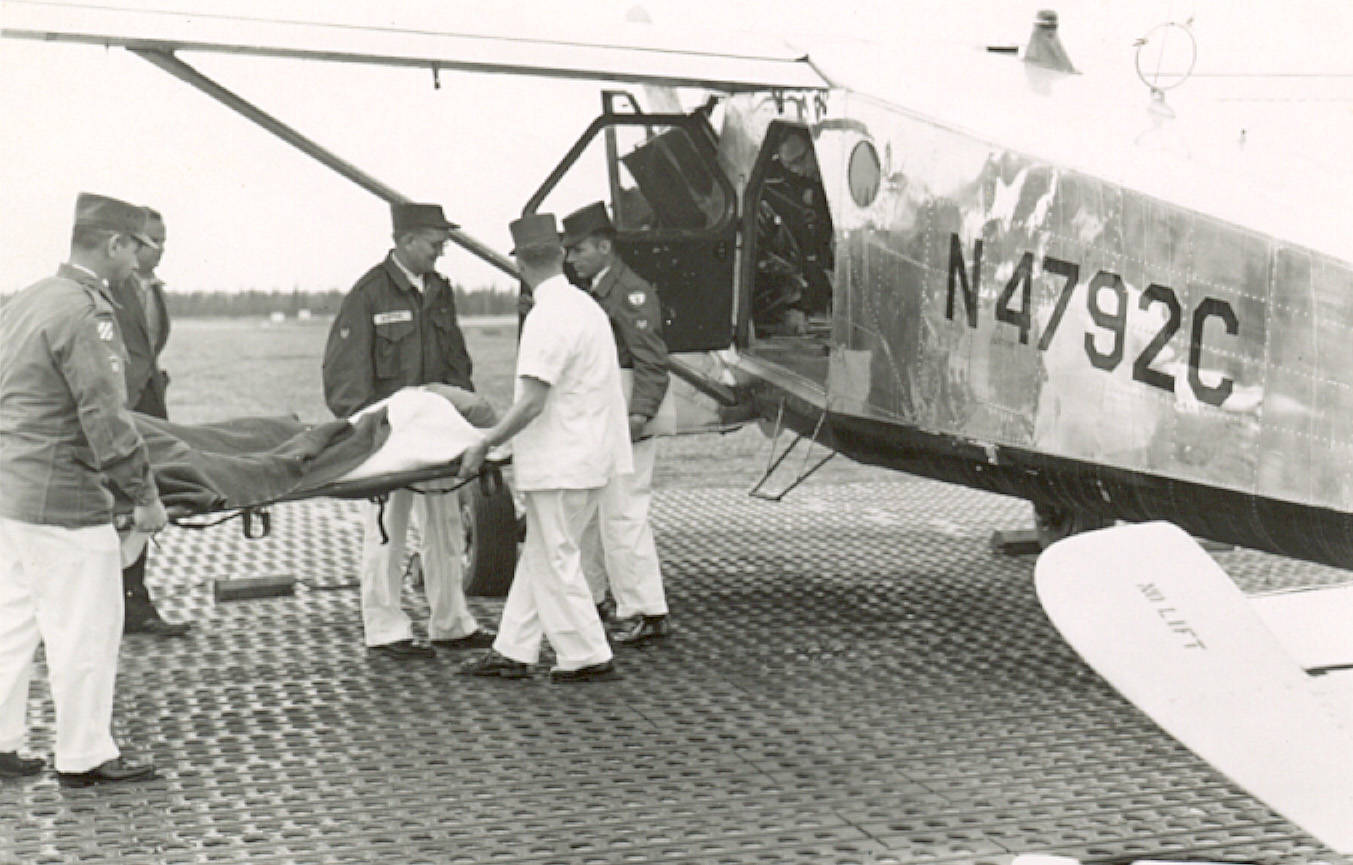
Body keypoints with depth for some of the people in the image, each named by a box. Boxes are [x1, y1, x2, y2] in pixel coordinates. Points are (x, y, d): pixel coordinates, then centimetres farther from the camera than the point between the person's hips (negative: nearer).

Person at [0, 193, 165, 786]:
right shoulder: (85, 312, -17)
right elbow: (105, 419, -20)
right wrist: (145, 496, -12)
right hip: (62, 503, -9)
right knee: (85, 631, 2)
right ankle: (84, 756, 11)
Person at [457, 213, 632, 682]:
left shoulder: (548, 317, -20)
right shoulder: (584, 304, 11)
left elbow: (532, 402, -25)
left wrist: (483, 445, -17)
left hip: (560, 462, -10)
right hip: (590, 451, 10)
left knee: (553, 558, 1)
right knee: (538, 555, 14)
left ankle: (587, 655, 9)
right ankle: (513, 651, 21)